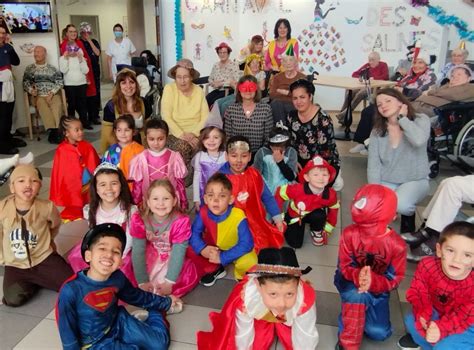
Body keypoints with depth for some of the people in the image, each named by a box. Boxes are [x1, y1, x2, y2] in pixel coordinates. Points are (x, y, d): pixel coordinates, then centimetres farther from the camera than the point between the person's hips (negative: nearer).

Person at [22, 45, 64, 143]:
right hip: (38, 96, 0)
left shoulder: (52, 68, 15)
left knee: (57, 105, -34)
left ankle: (53, 132, -41)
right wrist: (31, 90, -13)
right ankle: (53, 131, -42)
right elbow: (25, 82, 10)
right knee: (42, 105, -35)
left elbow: (60, 82, 5)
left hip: (53, 94, 0)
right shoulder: (29, 68, 17)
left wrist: (52, 93, -9)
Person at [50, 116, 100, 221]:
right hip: (70, 194, -3)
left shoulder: (87, 147, -1)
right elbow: (60, 175, -6)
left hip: (89, 191, 3)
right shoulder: (61, 151, -10)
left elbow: (95, 167, 5)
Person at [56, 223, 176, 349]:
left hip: (119, 324, 4)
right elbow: (67, 330, -15)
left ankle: (155, 313, 30)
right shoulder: (71, 290, -29)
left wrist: (165, 302, 17)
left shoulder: (118, 278, -14)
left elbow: (137, 296, 8)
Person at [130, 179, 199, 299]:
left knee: (190, 276, -21)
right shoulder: (139, 220, -20)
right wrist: (143, 282, -24)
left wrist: (169, 282, -28)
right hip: (149, 260, 1)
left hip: (171, 261, -1)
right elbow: (138, 251, -20)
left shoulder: (181, 222, -24)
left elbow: (178, 253, -24)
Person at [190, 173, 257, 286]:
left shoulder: (238, 216, -32)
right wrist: (202, 249, -34)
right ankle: (215, 270, 9)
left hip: (234, 252, -4)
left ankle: (242, 276, 6)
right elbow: (194, 233, -13)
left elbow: (246, 244, -30)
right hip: (213, 250, 4)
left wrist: (222, 257, -34)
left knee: (249, 262, -33)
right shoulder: (203, 213, -21)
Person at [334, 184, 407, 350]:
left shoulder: (397, 245, -22)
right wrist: (358, 276, -40)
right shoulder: (349, 234, -24)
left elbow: (395, 278, -17)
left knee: (379, 332, -8)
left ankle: (354, 310, 22)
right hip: (350, 281, -2)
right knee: (358, 295, -37)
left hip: (378, 287, 2)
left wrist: (372, 282, -37)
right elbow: (344, 266, -17)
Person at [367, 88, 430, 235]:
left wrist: (402, 118, -17)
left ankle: (409, 214, 5)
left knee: (401, 205, -34)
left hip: (415, 181, -2)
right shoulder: (377, 131, 0)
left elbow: (419, 140, -31)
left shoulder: (420, 120, -7)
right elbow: (373, 166, -4)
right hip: (386, 182, 3)